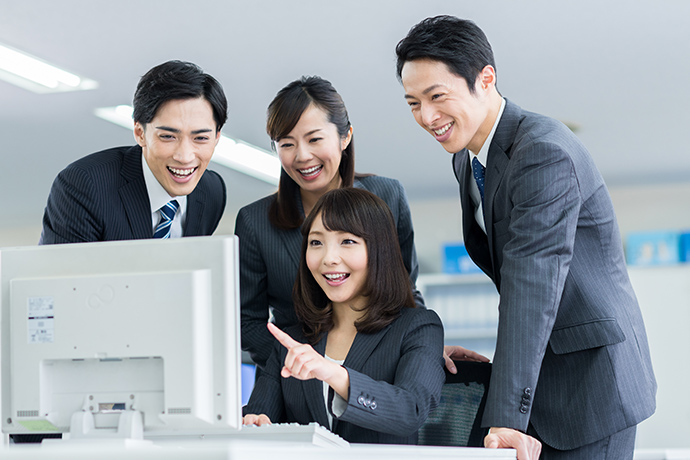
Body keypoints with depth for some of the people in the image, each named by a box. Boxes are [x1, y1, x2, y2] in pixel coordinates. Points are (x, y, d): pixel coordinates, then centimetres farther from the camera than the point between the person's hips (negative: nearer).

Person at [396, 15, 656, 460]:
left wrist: (506, 419, -35)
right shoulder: (466, 160, 8)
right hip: (538, 380, 8)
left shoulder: (545, 153, -22)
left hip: (590, 377, -8)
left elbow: (531, 289, -30)